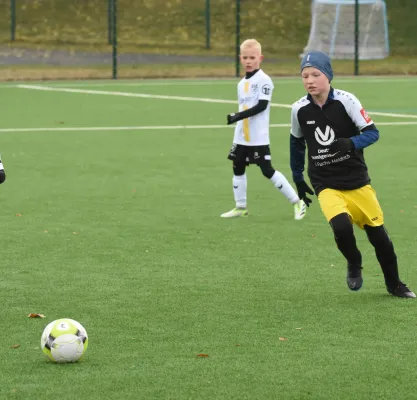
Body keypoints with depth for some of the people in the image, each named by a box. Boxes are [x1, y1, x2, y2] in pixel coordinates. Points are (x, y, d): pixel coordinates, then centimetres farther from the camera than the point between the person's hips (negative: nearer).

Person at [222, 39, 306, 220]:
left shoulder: (263, 80, -11)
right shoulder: (241, 83, 12)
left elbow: (261, 106, -19)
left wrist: (237, 116, -23)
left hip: (258, 137, -8)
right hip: (241, 137, 8)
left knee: (267, 171, -8)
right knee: (237, 169, 10)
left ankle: (297, 202, 0)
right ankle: (240, 207, 21)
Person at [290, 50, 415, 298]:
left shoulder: (346, 101, -13)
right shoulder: (300, 110, -5)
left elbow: (372, 132, -14)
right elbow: (297, 143, 13)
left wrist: (351, 143, -34)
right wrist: (298, 178, 18)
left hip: (357, 181, 0)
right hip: (326, 185, 0)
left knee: (378, 233, 6)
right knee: (341, 226, -25)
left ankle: (394, 285, 29)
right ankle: (354, 266, 7)